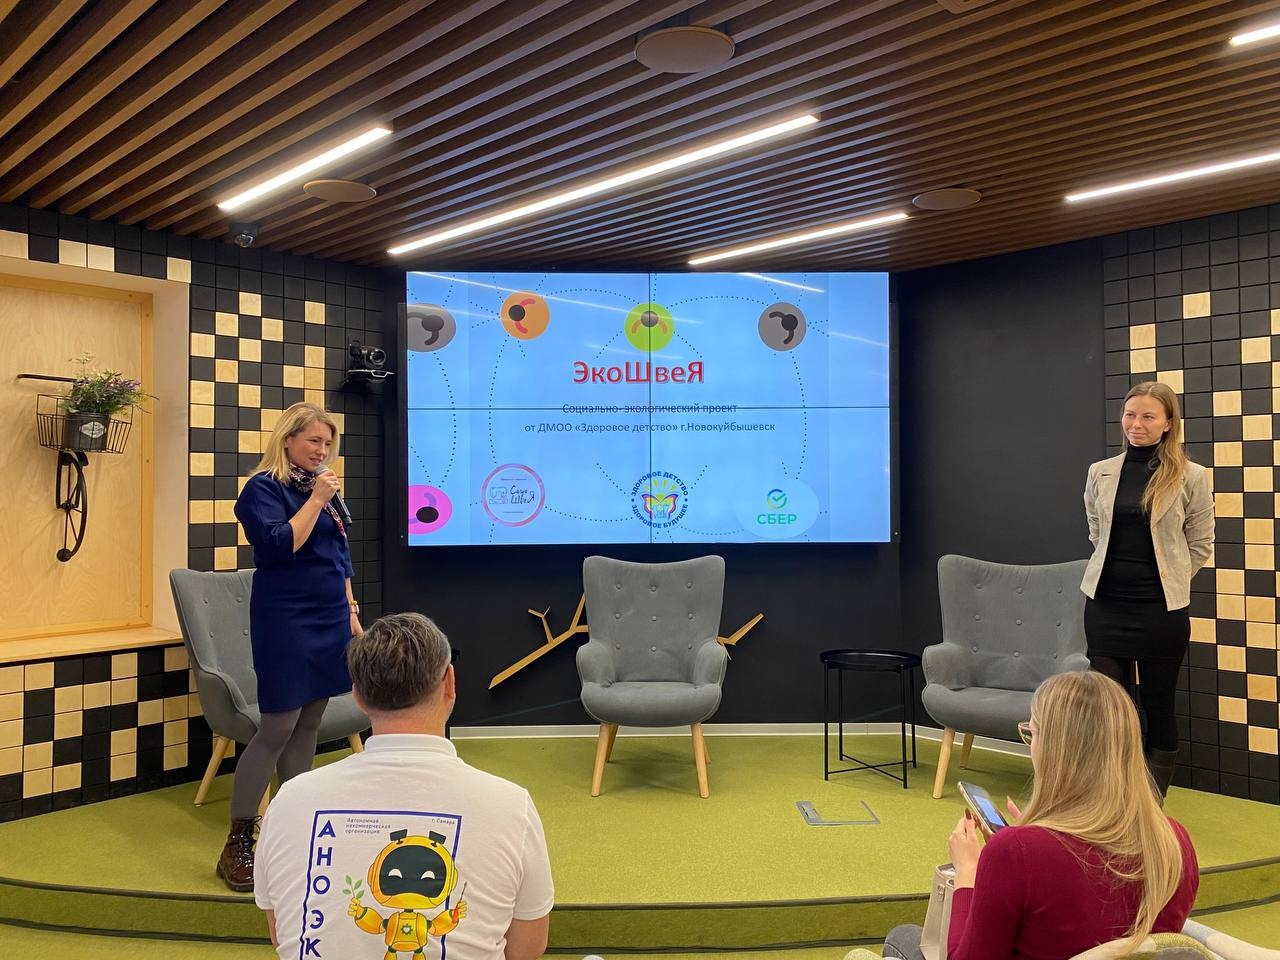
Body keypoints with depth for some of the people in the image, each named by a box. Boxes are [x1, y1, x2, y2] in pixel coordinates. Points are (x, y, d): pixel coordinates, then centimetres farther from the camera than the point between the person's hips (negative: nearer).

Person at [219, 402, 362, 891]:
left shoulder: (321, 488, 14)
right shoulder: (264, 488, -7)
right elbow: (279, 546, -20)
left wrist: (350, 612, 15)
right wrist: (315, 500, -17)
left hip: (328, 622, 7)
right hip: (286, 625, -7)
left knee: (309, 723, 10)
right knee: (278, 727, -7)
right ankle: (237, 845, 4)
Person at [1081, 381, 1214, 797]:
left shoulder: (1191, 477, -5)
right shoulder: (1100, 472, 3)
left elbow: (1200, 545, 3)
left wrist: (1167, 581, 1)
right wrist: (1119, 570, 12)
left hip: (1162, 609, -2)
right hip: (1105, 605, 3)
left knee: (1158, 705, 9)